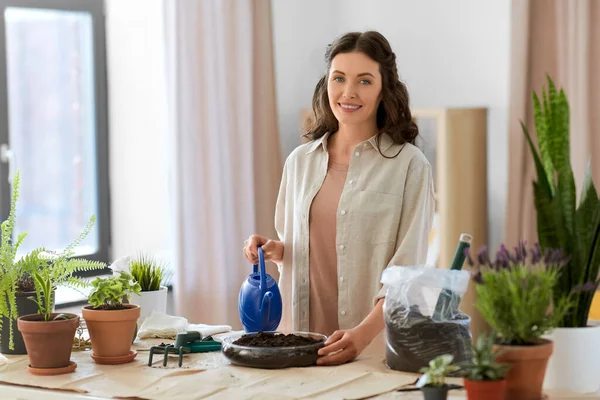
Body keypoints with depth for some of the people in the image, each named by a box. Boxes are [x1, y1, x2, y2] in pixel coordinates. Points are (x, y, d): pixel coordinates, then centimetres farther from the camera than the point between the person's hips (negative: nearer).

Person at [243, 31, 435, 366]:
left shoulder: (408, 164, -3)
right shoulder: (300, 161, 12)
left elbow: (407, 272, -8)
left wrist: (363, 334, -21)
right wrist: (275, 251, 4)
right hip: (303, 339, 4)